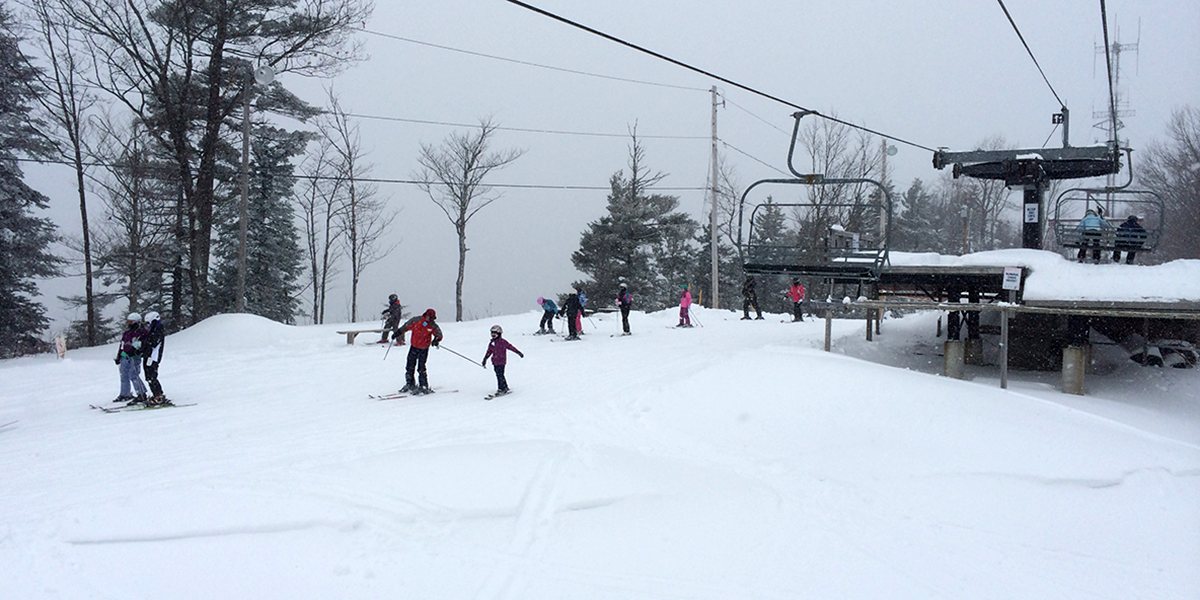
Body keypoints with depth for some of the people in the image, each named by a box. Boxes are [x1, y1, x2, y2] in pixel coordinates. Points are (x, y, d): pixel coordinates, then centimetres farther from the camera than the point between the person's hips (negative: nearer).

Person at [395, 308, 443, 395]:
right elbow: (406, 326, 3)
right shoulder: (416, 320, -9)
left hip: (424, 349, -3)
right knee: (410, 366, 8)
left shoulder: (433, 326, -9)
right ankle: (410, 384, 24)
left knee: (421, 368, -8)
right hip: (414, 346, 3)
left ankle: (423, 387, 1)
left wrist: (436, 339, -35)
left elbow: (439, 334, -14)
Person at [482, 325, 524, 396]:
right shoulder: (491, 343, 10)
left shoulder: (503, 342, -8)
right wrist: (485, 359, 17)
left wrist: (518, 352, -4)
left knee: (500, 375, -11)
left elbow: (510, 347, -4)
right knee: (498, 375, 11)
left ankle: (502, 389, -5)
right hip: (495, 362, 7)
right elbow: (489, 352, 19)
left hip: (501, 361, -7)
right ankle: (505, 387, 22)